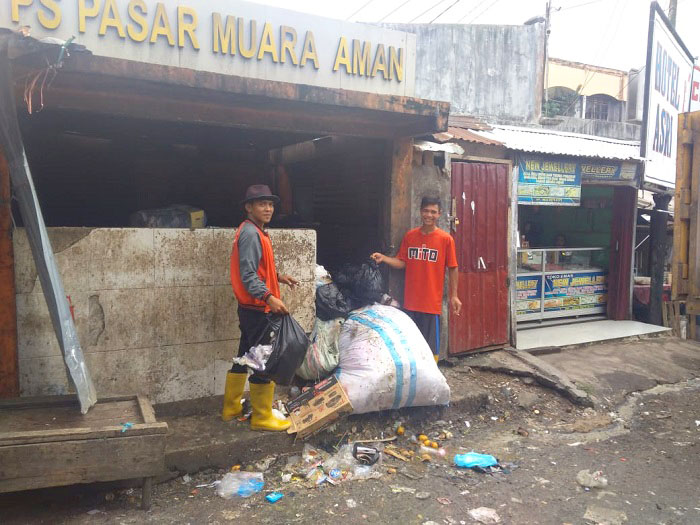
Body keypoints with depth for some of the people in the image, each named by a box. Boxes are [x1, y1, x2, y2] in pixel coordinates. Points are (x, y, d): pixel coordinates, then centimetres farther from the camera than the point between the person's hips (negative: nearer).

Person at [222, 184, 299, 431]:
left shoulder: (256, 232, 14)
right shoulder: (250, 233, -17)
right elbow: (248, 275, -26)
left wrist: (278, 277, 24)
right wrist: (269, 297, -36)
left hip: (251, 308, 11)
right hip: (256, 308, -11)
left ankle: (231, 408, 30)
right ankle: (262, 418, 8)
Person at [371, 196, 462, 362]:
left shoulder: (446, 239, -6)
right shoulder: (410, 235, 4)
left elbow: (452, 268, -2)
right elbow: (402, 263, 7)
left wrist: (454, 296, -3)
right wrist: (384, 258, -9)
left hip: (432, 303, -3)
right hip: (411, 301, 3)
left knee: (431, 345, 4)